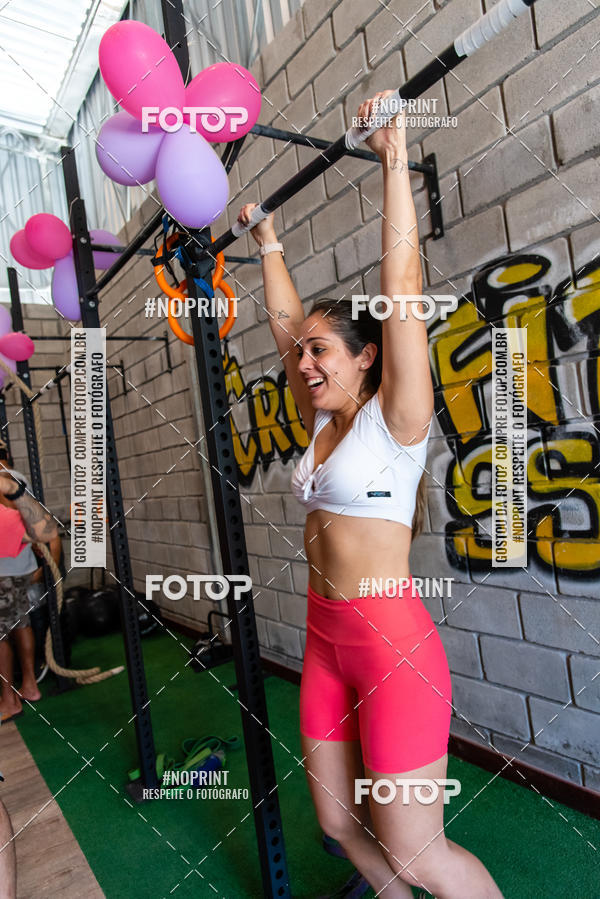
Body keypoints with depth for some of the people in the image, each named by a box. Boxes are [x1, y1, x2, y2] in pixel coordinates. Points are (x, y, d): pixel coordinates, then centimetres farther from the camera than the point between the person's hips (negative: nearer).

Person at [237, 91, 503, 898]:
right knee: (338, 820, 19)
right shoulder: (323, 423, 8)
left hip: (393, 643, -7)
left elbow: (402, 284, -16)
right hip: (326, 640, 7)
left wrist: (394, 160, -12)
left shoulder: (396, 417, -10)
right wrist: (267, 241, 23)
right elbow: (284, 319, 16)